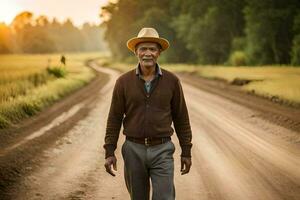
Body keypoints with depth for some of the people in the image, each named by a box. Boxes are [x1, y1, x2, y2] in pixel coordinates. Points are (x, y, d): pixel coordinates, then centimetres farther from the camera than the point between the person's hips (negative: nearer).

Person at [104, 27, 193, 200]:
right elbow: (114, 119, 1)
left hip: (162, 151, -1)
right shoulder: (124, 82, -2)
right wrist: (109, 153, -4)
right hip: (134, 150, 1)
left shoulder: (172, 81, -2)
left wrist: (186, 152, 4)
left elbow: (181, 118, 4)